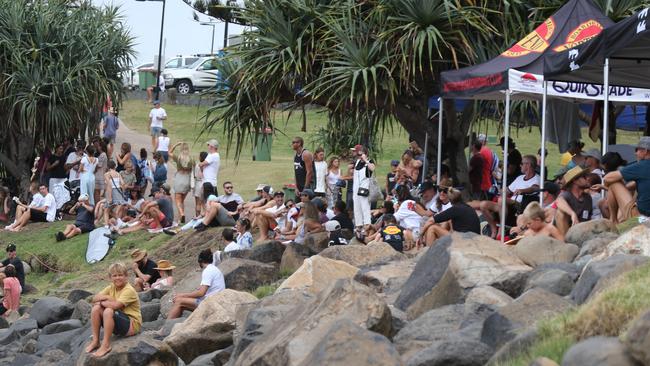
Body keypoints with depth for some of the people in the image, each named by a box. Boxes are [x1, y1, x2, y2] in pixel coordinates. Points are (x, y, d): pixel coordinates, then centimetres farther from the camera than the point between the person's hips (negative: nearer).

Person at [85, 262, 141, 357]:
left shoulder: (129, 290, -16)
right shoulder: (111, 288, 7)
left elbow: (116, 305, -29)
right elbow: (94, 298, 0)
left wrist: (101, 302, -13)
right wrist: (105, 297, -19)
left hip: (132, 325, -7)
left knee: (108, 311, -32)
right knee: (96, 308, -11)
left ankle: (106, 345, -27)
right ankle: (95, 341, -8)